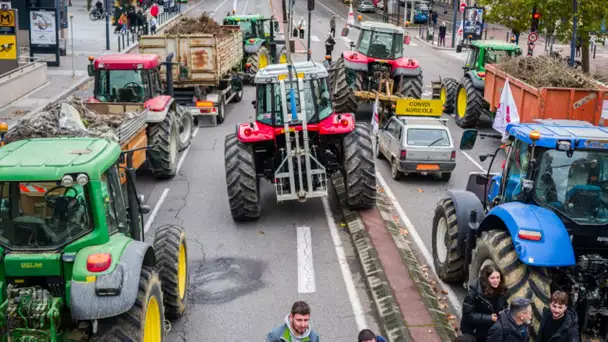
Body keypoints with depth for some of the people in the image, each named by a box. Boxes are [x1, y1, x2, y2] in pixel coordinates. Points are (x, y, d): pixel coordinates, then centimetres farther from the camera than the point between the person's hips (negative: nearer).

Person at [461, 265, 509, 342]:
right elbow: (468, 314, -23)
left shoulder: (501, 290, -6)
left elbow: (504, 307, 11)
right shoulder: (474, 292, -23)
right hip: (474, 333, -5)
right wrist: (489, 318, -27)